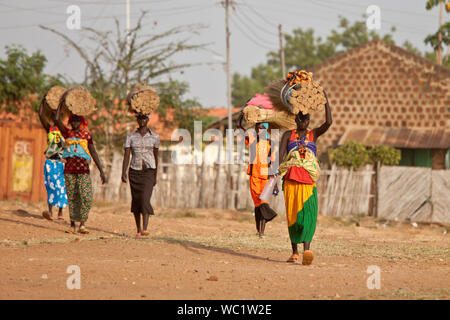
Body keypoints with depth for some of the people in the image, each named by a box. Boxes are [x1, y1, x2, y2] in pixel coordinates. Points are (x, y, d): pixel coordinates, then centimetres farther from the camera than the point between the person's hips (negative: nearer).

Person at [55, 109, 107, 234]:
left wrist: (101, 171, 6)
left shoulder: (86, 134, 9)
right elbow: (57, 119, -4)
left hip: (83, 169, -1)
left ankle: (82, 225, -6)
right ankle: (72, 225, 13)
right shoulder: (67, 133, 9)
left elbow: (93, 152, 10)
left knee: (86, 198, -12)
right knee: (72, 198, 5)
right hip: (69, 170, 1)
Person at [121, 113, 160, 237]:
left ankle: (145, 229, -26)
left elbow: (156, 156, 12)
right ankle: (138, 229, 16)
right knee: (136, 201, 5)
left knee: (145, 199, -17)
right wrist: (123, 173, -13)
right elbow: (126, 156, -1)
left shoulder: (155, 137, 4)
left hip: (148, 171, -2)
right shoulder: (130, 137, 5)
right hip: (134, 171, 2)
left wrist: (155, 176, 15)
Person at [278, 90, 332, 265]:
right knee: (292, 216, 4)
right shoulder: (288, 135, 13)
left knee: (308, 212, -18)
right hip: (290, 179, 1)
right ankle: (294, 252, 12)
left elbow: (328, 122, -3)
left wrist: (326, 100, -6)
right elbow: (280, 154, 1)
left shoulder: (314, 134, 14)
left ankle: (306, 250, -31)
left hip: (308, 181, -1)